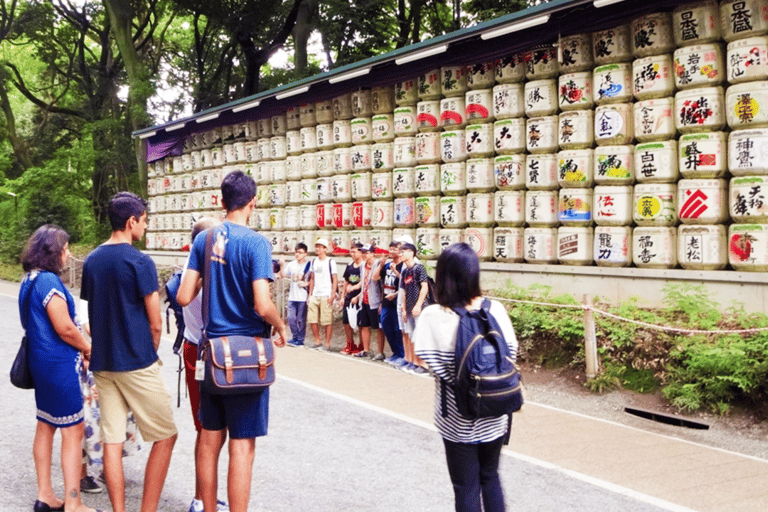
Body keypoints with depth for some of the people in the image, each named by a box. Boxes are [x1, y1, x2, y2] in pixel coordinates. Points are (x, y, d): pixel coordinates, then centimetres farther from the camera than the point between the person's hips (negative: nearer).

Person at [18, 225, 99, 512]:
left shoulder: (31, 280, 11)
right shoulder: (49, 281, -19)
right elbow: (64, 328, -21)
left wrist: (78, 349, 15)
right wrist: (88, 348, -4)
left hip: (41, 360, 10)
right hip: (59, 363, -10)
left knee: (46, 426, 16)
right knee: (73, 431, -5)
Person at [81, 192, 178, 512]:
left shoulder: (91, 261, 9)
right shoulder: (140, 262, -12)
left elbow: (93, 313, 15)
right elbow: (155, 322, -10)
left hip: (102, 363, 7)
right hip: (137, 364, -7)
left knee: (112, 441, 7)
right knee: (165, 437, 4)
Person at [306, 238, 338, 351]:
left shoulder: (330, 262, -1)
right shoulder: (313, 262, 15)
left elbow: (335, 280, -3)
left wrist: (332, 295, -12)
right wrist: (310, 295, 14)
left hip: (326, 295, -6)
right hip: (314, 295, 6)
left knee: (328, 321, -4)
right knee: (312, 320, 4)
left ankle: (327, 344, 3)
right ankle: (317, 342, 16)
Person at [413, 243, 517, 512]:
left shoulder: (432, 316, -18)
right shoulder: (494, 308, -11)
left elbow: (423, 358, -14)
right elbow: (511, 351, -3)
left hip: (458, 419, -3)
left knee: (466, 486, 13)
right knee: (490, 477, 24)